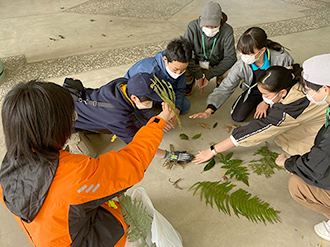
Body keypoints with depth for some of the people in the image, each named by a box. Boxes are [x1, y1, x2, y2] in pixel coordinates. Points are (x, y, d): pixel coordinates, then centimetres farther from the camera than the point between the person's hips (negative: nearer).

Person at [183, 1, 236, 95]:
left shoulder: (227, 31, -21)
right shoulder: (193, 26, -21)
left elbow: (230, 57, -21)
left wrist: (208, 75, -27)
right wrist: (198, 75, -27)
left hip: (218, 66, 0)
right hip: (196, 65, 0)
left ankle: (220, 84, 9)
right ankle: (189, 81, 10)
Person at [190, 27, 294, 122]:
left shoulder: (282, 58, -32)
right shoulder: (241, 66, -28)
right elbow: (225, 88, -25)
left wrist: (266, 102, -18)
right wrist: (209, 110, -40)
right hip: (255, 90, 2)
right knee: (237, 116, -8)